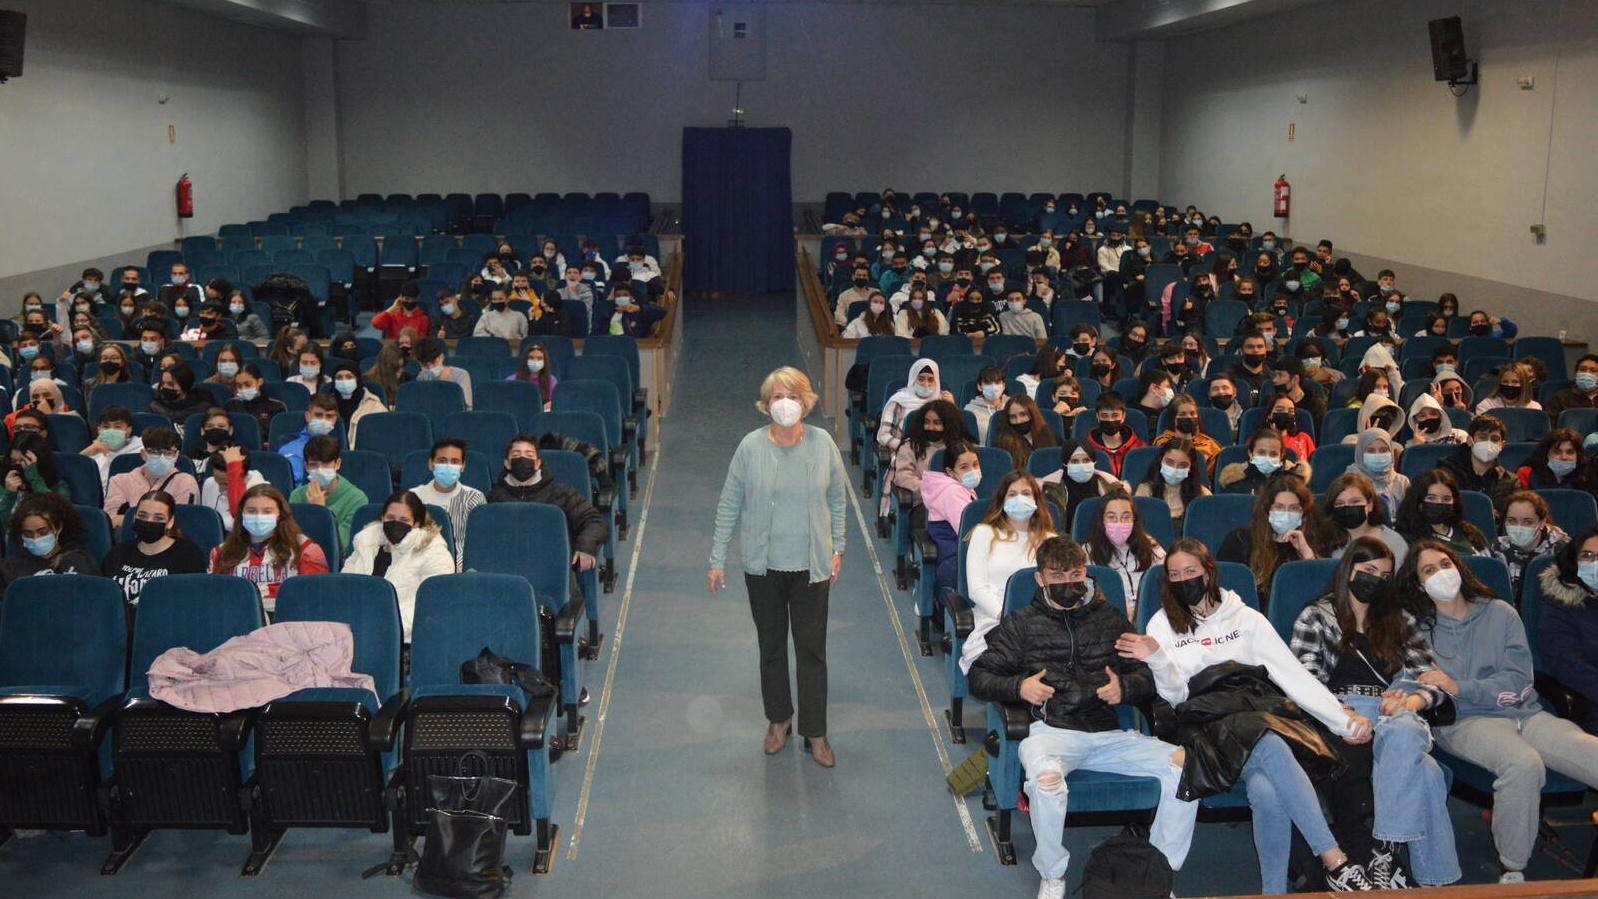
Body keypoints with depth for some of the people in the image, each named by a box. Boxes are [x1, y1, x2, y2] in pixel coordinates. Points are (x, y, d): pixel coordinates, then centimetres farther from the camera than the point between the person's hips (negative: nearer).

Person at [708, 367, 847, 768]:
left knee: (812, 649, 5)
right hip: (763, 565, 0)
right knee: (771, 645, 14)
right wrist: (718, 559, -2)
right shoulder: (751, 446, -9)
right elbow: (729, 505, -3)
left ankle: (815, 732, 17)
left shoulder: (823, 444, -7)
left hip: (811, 565, 0)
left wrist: (837, 549, 4)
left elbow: (838, 498, 6)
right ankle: (778, 720, 32)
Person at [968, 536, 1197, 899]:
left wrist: (1126, 687, -1)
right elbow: (979, 676, 13)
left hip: (1108, 733, 3)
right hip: (1052, 730, -3)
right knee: (1046, 775, -39)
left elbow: (1148, 674, 22)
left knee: (1185, 762, -19)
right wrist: (1018, 687, -6)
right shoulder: (1023, 624, 14)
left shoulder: (1110, 619, 20)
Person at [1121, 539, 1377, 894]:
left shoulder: (1246, 618, 14)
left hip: (1259, 721, 2)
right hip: (1208, 728, -2)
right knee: (1272, 750, -36)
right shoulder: (1163, 624, 10)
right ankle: (1336, 861, -34)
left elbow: (1293, 674, 7)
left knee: (1267, 791, -33)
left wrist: (1343, 721, -2)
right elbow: (1176, 696, 0)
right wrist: (1157, 661, -21)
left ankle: (1275, 890, -22)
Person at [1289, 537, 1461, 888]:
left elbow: (1432, 678, 14)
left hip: (1397, 717, 3)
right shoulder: (1315, 618, 14)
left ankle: (1382, 856, -38)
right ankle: (1433, 878, -29)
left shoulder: (1399, 620, 25)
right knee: (1422, 771, -33)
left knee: (1404, 734, -38)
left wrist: (1412, 701, -10)